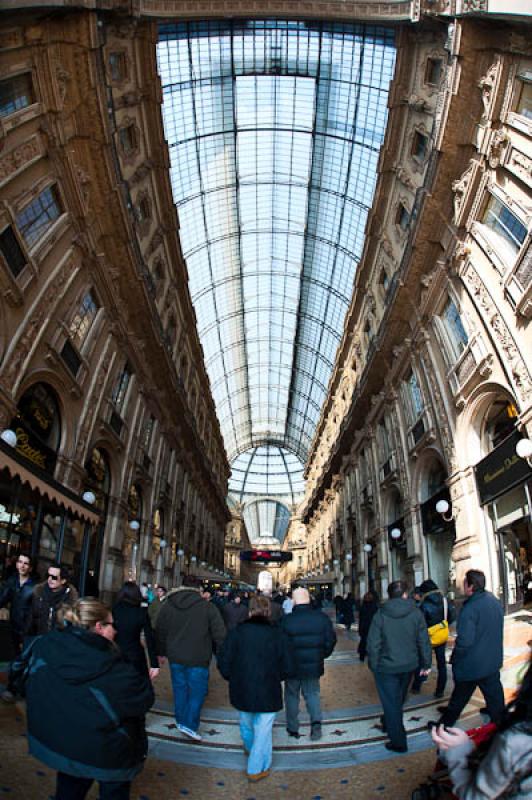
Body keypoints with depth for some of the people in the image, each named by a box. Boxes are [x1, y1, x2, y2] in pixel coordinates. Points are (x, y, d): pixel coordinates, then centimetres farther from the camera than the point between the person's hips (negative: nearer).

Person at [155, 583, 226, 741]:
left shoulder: (167, 606, 1)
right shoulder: (208, 607, -9)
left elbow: (160, 632, 10)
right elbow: (219, 633, -10)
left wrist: (162, 652, 22)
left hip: (175, 657, 4)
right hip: (198, 659, -4)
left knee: (180, 688, 19)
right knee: (197, 691, 8)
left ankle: (181, 721, 30)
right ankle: (189, 725, 7)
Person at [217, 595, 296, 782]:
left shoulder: (237, 632, -11)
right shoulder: (277, 634, -14)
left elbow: (223, 661, -9)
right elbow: (289, 668, -11)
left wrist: (233, 679, 8)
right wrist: (275, 677, 7)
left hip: (241, 690, 4)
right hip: (268, 692, -3)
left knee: (246, 723, 29)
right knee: (262, 730, 16)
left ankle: (250, 748, 55)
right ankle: (257, 768, 28)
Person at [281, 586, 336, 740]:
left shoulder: (286, 620, -17)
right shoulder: (322, 618, -9)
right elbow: (331, 640, -3)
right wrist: (322, 655, 12)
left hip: (292, 666, -2)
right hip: (314, 666, 2)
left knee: (292, 696, 18)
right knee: (312, 694, 21)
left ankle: (293, 729, 27)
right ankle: (316, 721, 0)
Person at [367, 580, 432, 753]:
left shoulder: (380, 615, -15)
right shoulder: (416, 613, -10)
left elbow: (373, 644, -13)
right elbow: (424, 641, -5)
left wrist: (374, 665, 1)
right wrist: (426, 663, 7)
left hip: (386, 667, -4)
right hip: (408, 665, 4)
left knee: (391, 703, 11)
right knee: (398, 699, 26)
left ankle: (398, 742, 17)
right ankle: (389, 724, 46)